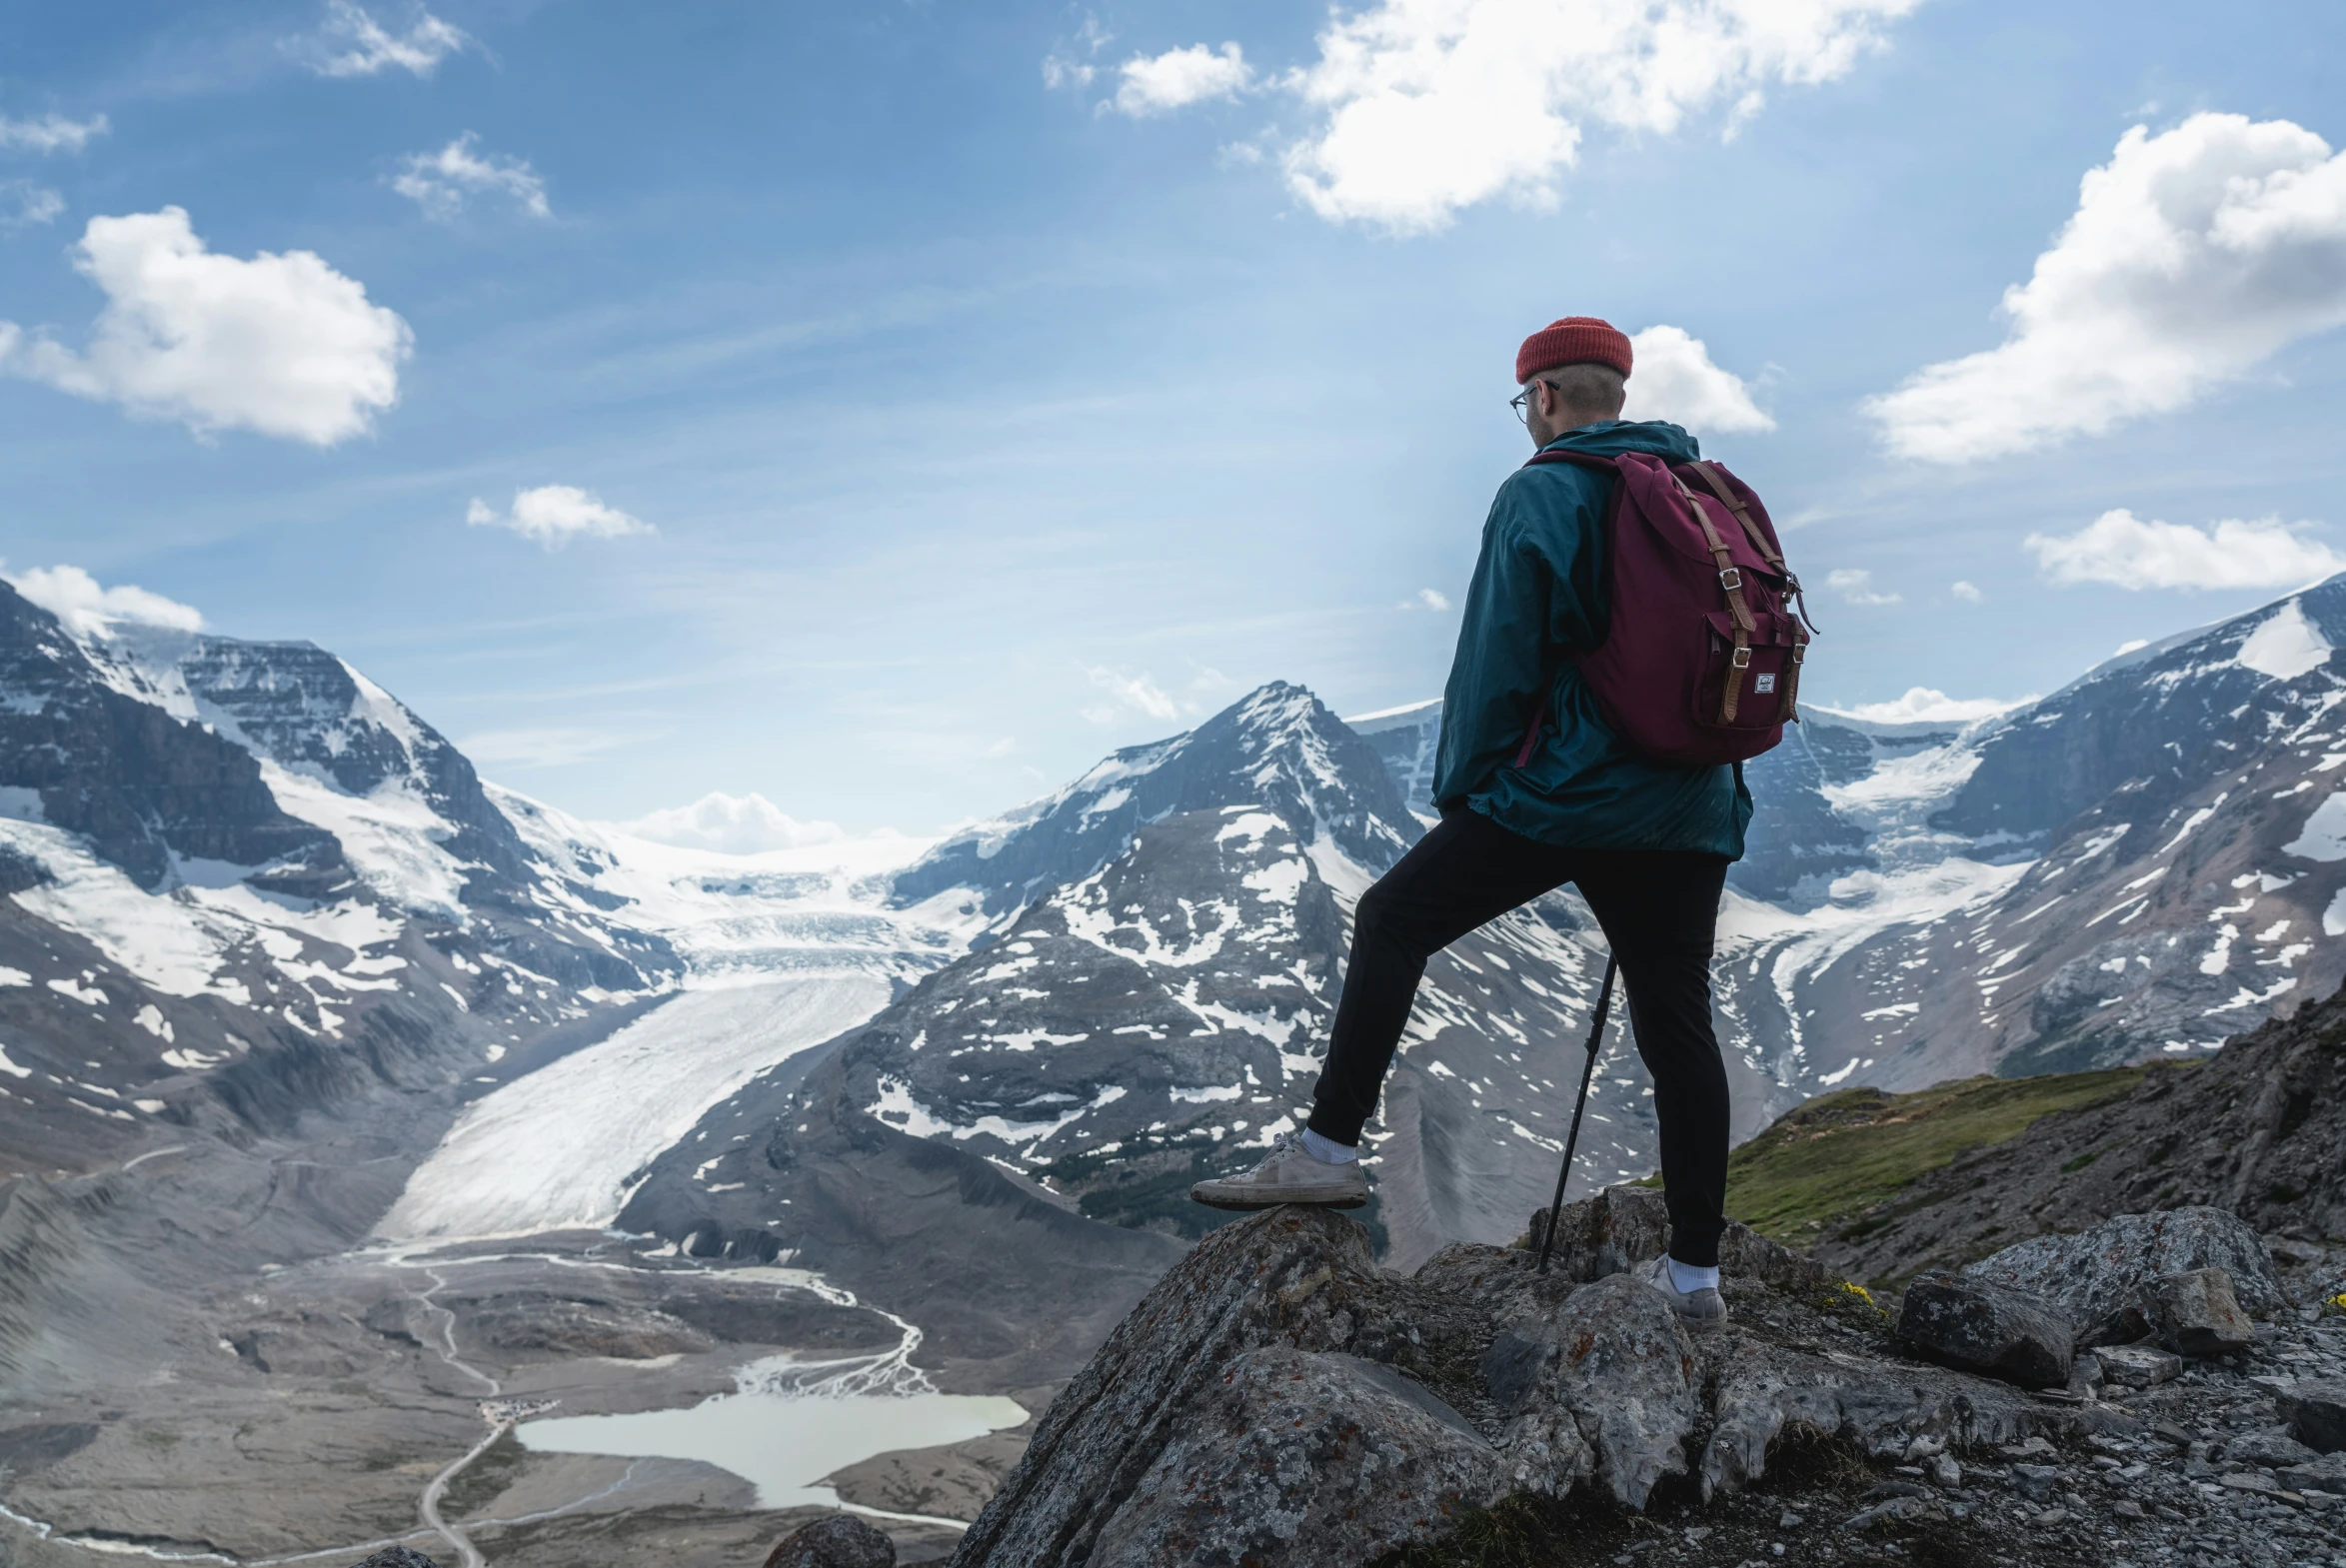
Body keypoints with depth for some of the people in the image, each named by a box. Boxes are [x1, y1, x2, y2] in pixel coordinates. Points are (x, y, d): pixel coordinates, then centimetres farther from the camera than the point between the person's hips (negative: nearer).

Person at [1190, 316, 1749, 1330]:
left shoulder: (1540, 495, -6)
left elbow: (1498, 660, -10)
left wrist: (1460, 787, 0)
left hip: (1560, 792, -6)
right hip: (1692, 811, 6)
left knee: (1393, 920, 7)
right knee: (1678, 1026, 10)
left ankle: (1330, 1148, 4)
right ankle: (1695, 1274, 16)